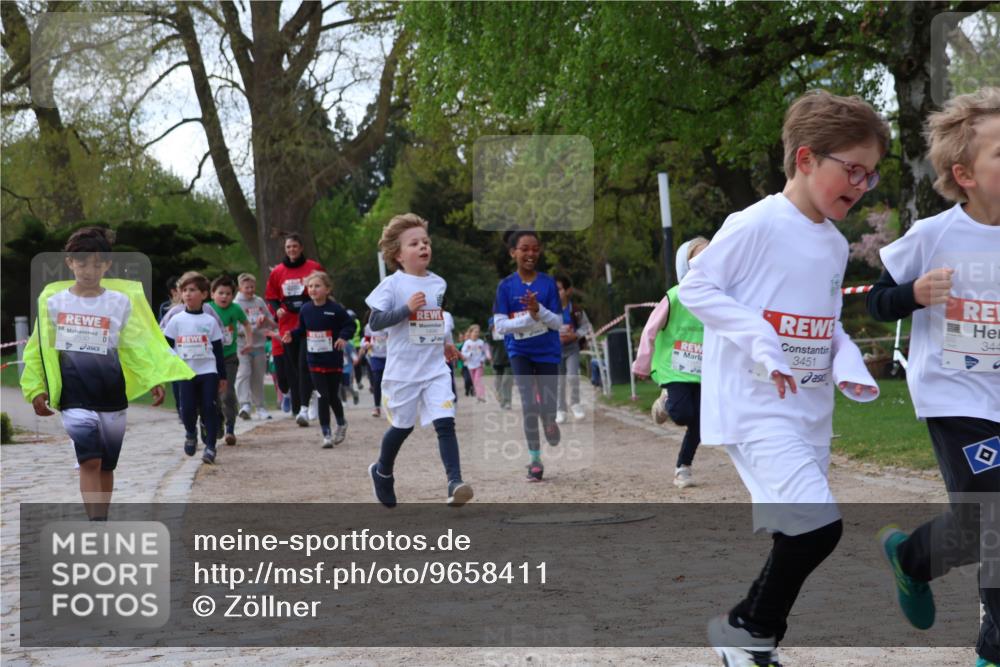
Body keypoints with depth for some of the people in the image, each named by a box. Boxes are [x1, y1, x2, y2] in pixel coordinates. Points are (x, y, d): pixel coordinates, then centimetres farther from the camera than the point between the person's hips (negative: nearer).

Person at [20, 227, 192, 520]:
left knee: (107, 467, 10)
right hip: (75, 399, -2)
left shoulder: (121, 302, 3)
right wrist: (36, 389, 5)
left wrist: (154, 380, -11)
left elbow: (138, 347, 2)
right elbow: (39, 350, 9)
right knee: (89, 462, -15)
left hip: (112, 396, 2)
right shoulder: (53, 301, 4)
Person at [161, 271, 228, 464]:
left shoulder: (210, 321, 4)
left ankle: (210, 446, 0)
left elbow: (218, 351, 7)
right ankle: (191, 434, 26)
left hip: (208, 371, 0)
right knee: (188, 409, -4)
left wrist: (222, 376, 7)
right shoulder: (176, 321, 4)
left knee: (209, 409, -7)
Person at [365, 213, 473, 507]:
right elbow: (374, 321, -17)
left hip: (435, 369, 4)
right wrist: (406, 308, -26)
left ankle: (455, 482, -19)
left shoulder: (439, 284, 8)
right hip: (403, 371, -3)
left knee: (445, 423, -13)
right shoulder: (392, 285, -10)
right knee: (402, 426, 12)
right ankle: (382, 472, 38)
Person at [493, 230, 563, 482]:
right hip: (520, 352, -1)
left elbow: (558, 323, -8)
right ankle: (535, 459, -2)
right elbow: (500, 325, -11)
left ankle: (549, 422, 42)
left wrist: (538, 310, -26)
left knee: (547, 405, 3)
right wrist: (529, 318, -24)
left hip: (547, 352, 1)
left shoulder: (548, 283, -7)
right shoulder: (505, 286, -6)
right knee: (529, 403, -13)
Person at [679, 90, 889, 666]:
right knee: (819, 525, -19)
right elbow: (696, 286, -12)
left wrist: (848, 361, 0)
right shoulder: (757, 225, -13)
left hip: (810, 412, 9)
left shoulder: (836, 245, 11)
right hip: (755, 404, -9)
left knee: (798, 536, 11)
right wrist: (759, 340, -20)